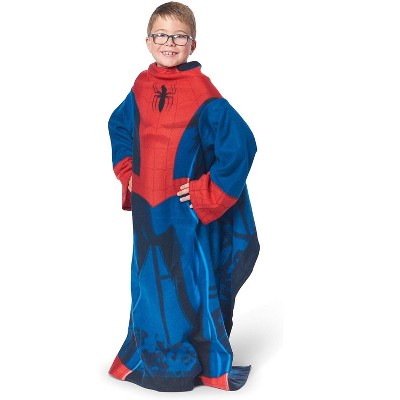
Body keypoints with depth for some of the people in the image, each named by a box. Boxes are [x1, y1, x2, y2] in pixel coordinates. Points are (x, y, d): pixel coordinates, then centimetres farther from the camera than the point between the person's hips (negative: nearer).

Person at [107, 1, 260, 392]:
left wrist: (208, 194, -17)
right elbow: (119, 126, 23)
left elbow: (241, 145, -19)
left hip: (185, 213, -5)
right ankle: (149, 355, 35)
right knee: (149, 281, 17)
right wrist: (126, 172, 12)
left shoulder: (203, 93, -14)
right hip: (146, 208, 6)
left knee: (191, 284, 3)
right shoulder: (142, 86, 4)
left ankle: (209, 366, 21)